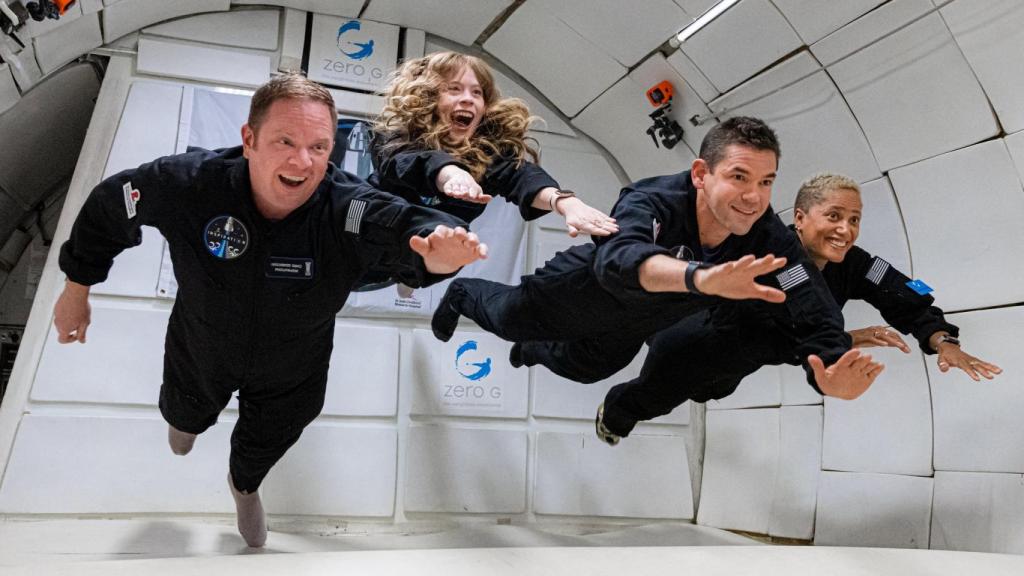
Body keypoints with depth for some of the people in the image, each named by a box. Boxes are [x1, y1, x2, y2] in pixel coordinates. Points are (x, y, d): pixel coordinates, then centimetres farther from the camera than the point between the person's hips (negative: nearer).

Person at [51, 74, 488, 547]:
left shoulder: (348, 209, -37)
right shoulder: (190, 183, -32)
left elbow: (403, 225, -56)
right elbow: (108, 207, -14)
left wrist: (441, 246, -80)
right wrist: (77, 289, -4)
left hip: (290, 375, 0)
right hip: (201, 353, 1)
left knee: (266, 443, 30)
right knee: (186, 415, 35)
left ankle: (244, 485, 70)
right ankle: (189, 418, 77)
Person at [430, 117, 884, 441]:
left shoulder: (770, 242, -34)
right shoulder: (652, 202, -45)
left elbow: (816, 315, -37)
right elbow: (619, 258, -67)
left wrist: (829, 376, -59)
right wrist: (701, 276, -86)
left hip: (638, 324, 5)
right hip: (590, 287, -5)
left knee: (583, 368, 33)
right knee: (510, 319, 20)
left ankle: (534, 351, 69)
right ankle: (462, 293, 57)